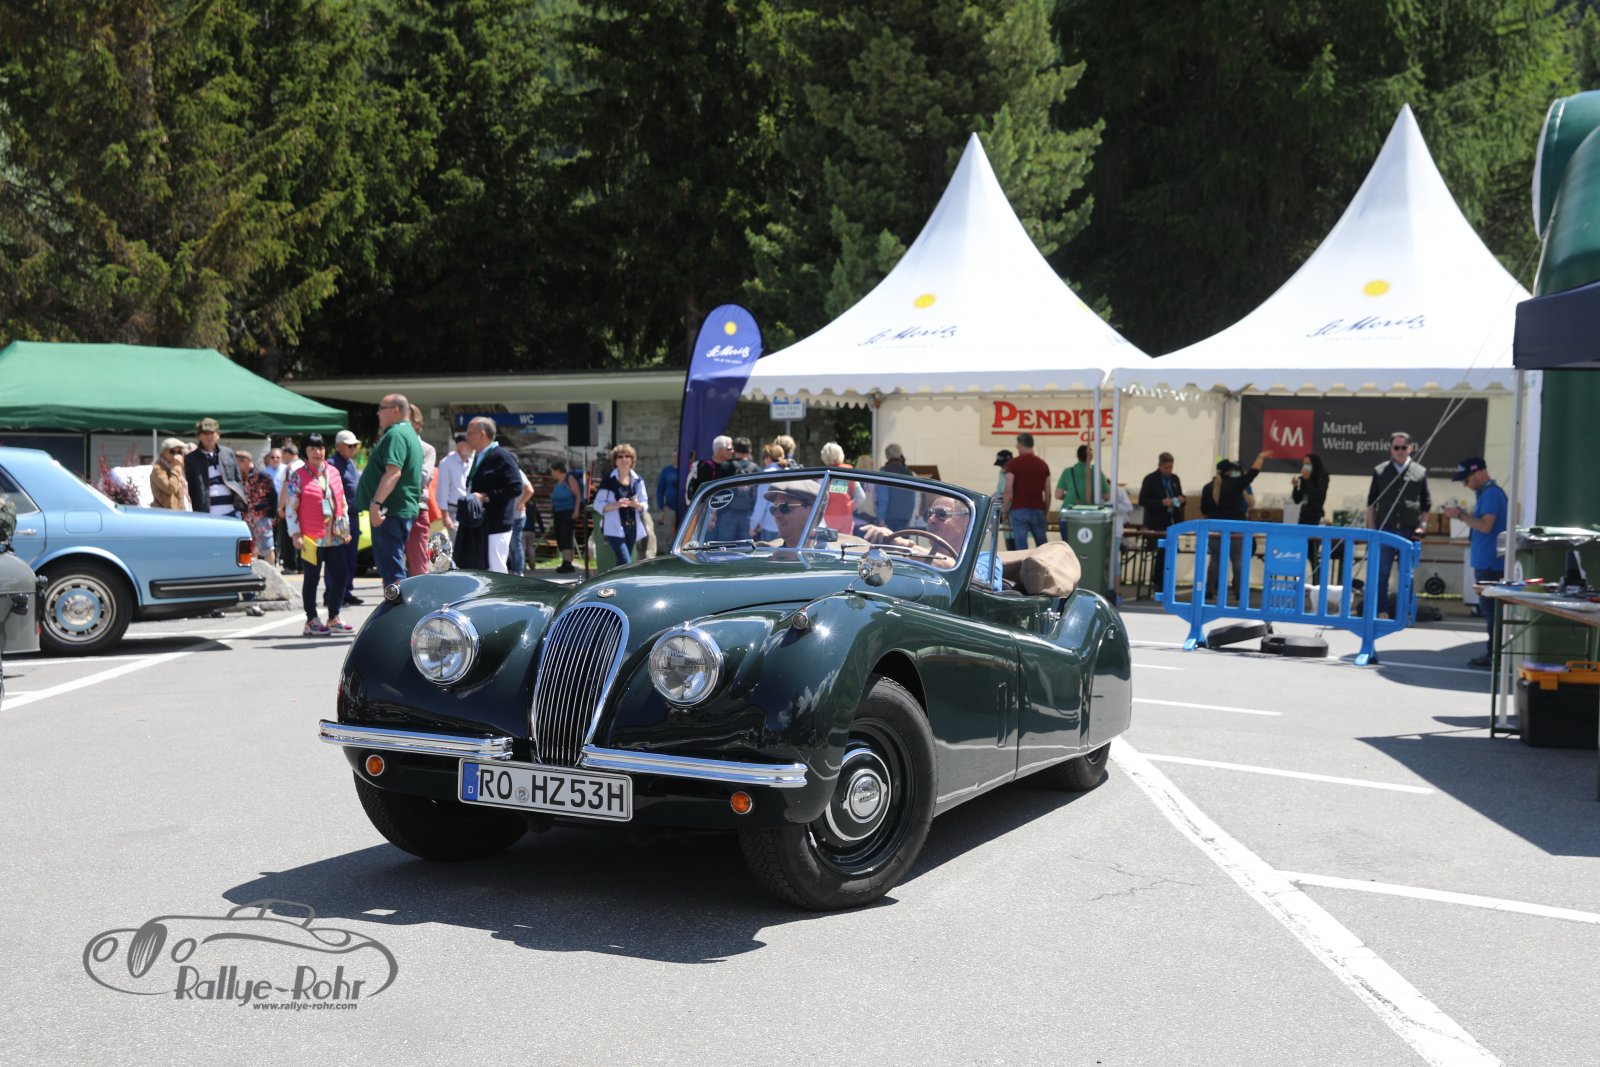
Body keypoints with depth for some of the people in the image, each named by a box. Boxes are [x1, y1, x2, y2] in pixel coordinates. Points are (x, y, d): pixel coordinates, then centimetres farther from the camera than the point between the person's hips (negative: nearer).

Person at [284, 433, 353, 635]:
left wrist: (345, 528, 13)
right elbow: (290, 507, -5)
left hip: (333, 537, 5)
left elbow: (342, 503, 17)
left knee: (340, 576, 5)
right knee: (311, 578, 2)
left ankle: (333, 618, 17)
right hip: (311, 538, -5)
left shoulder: (334, 473, 12)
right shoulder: (298, 476, -3)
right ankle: (311, 621, 9)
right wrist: (296, 534, -11)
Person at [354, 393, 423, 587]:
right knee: (394, 569, 16)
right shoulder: (408, 434, 21)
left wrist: (376, 503, -31)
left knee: (392, 572, -11)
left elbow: (393, 472, -26)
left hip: (390, 512, -11)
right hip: (404, 511, 11)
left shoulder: (396, 434, -14)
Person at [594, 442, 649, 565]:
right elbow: (598, 505, -3)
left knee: (622, 564, 11)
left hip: (632, 528, 5)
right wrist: (616, 505, -19)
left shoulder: (638, 481, 8)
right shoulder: (609, 481, -3)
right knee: (626, 563, -16)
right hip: (615, 529, -5)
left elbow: (645, 504, 10)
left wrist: (637, 504, -13)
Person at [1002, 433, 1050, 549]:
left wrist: (1005, 509, 2)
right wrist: (1046, 511, 18)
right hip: (1038, 510, 4)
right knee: (1042, 545, 9)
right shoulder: (1043, 464, 9)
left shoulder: (1013, 464, -4)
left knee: (1021, 546, -4)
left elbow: (1008, 490, -10)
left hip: (1019, 510, -4)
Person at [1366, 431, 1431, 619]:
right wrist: (1371, 528, 2)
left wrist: (1422, 526, -2)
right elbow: (1371, 503, 8)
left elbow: (1426, 504, 9)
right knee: (1381, 573, -1)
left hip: (1410, 531, 0)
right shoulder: (1380, 471, 6)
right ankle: (1382, 611, 3)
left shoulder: (1420, 472, 5)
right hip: (1385, 529, 0)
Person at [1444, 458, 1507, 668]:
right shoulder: (1487, 493, 16)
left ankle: (1494, 655, -3)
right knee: (1491, 609, 13)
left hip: (1490, 563, -10)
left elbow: (1486, 526, -22)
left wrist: (1461, 515, -15)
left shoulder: (1491, 494, -15)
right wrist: (1463, 514, 11)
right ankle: (1493, 653, 18)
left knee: (1491, 609, -6)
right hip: (1487, 562, 10)